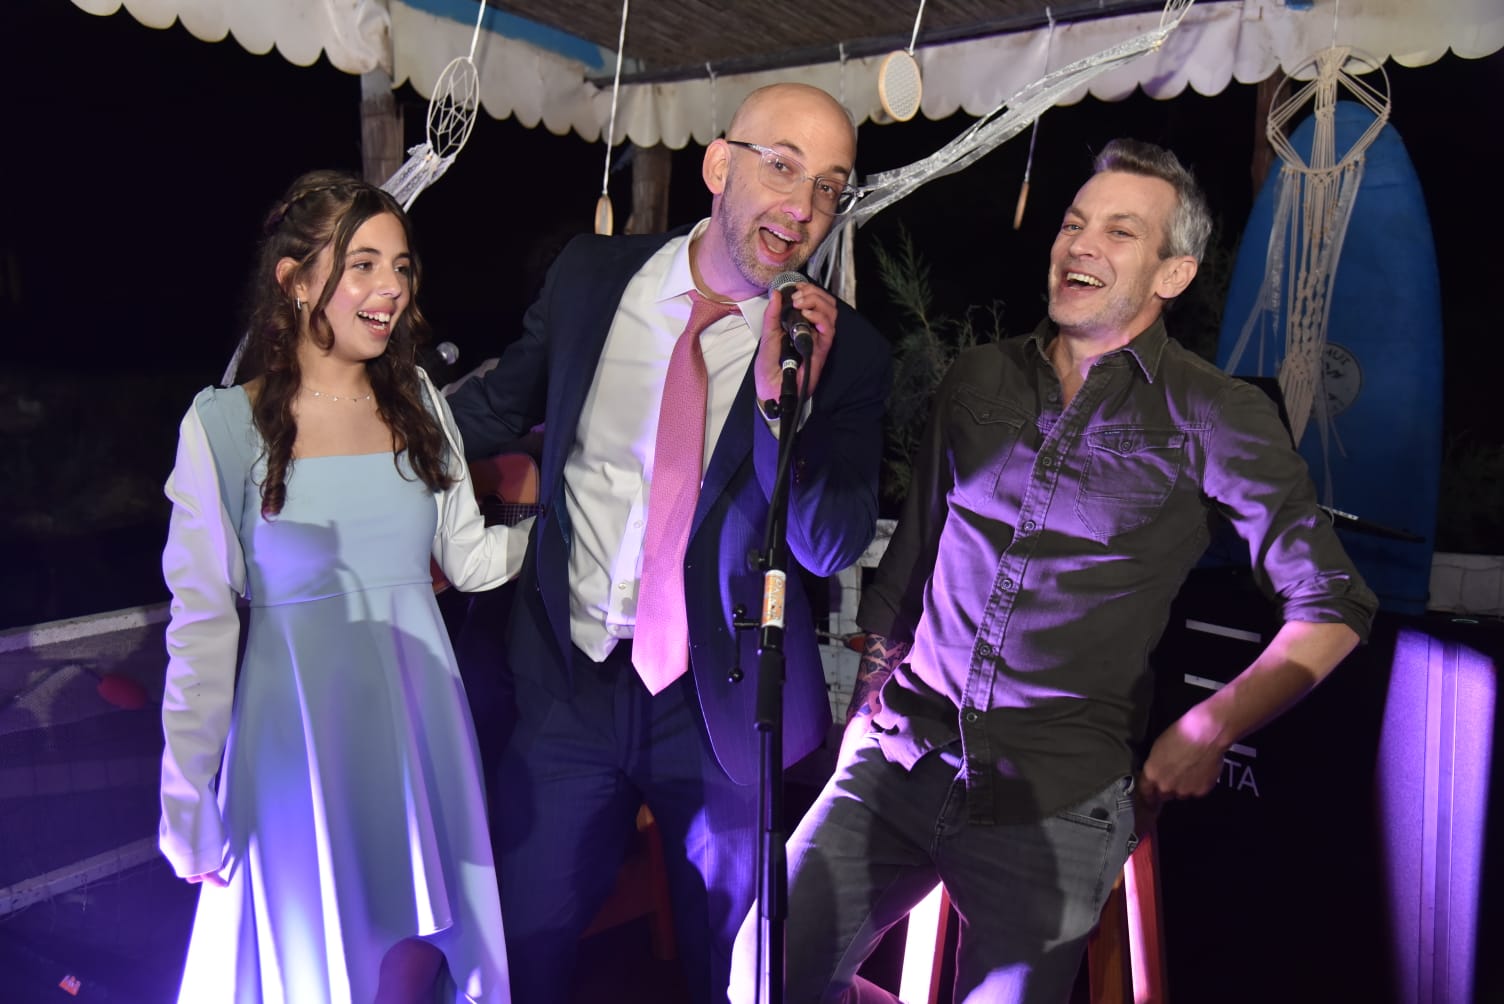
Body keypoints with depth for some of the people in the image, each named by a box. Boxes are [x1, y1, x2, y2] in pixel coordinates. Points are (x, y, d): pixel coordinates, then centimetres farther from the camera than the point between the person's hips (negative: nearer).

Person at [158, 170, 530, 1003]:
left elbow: (472, 558, 5)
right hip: (301, 737, -3)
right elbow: (202, 623, -7)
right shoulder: (224, 425, -10)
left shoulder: (417, 403, 2)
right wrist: (187, 801, -4)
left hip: (418, 724, 3)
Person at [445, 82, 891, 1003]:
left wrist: (783, 401, -28)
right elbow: (501, 407, 11)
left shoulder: (846, 351, -10)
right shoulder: (591, 276, -4)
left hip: (724, 705, -1)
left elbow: (830, 549, -14)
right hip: (568, 679, 2)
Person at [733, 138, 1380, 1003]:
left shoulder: (1213, 417, -3)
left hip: (1054, 802, -3)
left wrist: (1208, 730, -6)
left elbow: (1332, 608, 2)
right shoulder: (979, 380, 10)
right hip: (899, 760, 4)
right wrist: (868, 703, 13)